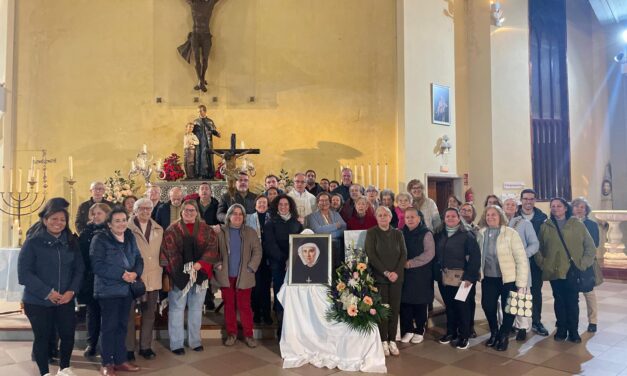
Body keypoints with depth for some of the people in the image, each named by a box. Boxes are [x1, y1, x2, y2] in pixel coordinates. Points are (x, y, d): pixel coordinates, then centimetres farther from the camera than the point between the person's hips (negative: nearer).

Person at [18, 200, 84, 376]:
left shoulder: (71, 242, 4)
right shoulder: (33, 242, -9)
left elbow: (79, 269, 6)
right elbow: (24, 273, -13)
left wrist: (72, 290, -9)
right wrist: (47, 292, -17)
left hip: (65, 301, 4)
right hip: (38, 301, -3)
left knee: (68, 335, 6)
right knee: (42, 337, 9)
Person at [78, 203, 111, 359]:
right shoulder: (87, 231, 5)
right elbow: (80, 253, 2)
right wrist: (83, 273, -6)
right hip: (90, 278, 2)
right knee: (92, 312, 11)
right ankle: (91, 344, 22)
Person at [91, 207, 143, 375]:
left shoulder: (130, 238, 9)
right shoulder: (100, 239, -10)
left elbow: (138, 258, 8)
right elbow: (97, 265, -18)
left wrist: (135, 273, -13)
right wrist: (121, 274, -23)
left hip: (127, 289, 6)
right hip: (108, 290, -6)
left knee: (122, 325, 14)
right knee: (109, 326, 1)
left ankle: (121, 360, 25)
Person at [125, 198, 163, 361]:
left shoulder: (158, 229, 9)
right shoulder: (127, 228, -7)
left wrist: (160, 272, 9)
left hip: (153, 277, 5)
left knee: (149, 314, 12)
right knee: (129, 314, 7)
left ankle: (145, 346, 24)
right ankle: (128, 348, 19)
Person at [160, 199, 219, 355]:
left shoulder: (205, 229, 8)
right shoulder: (172, 230, 2)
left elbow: (212, 247, 0)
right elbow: (168, 251, -4)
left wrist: (200, 263, -12)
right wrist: (173, 270, -12)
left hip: (200, 274, 2)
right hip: (179, 274, -2)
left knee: (196, 307, 10)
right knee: (177, 308, 2)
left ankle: (195, 341, 22)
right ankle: (176, 344, 12)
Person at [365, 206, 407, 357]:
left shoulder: (398, 233, 9)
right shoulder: (371, 233, 0)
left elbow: (404, 254, 4)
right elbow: (371, 255, -8)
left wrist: (396, 272, -10)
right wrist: (386, 272, -14)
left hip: (396, 277, 3)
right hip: (379, 277, -3)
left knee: (395, 309, 3)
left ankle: (392, 341, 11)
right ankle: (384, 341, 8)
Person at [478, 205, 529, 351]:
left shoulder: (511, 233, -12)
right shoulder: (481, 234, 2)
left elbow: (521, 259, -13)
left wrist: (521, 283, -16)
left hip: (508, 278, -3)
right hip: (489, 278, 4)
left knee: (508, 309, 7)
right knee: (487, 305, 4)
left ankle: (504, 337, 30)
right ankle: (494, 333, 31)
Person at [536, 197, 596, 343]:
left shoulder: (577, 225, 2)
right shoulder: (545, 226, 5)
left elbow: (590, 247, 3)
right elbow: (538, 248, 9)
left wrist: (583, 264, -4)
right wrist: (543, 263, -1)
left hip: (573, 271, -1)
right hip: (554, 271, 1)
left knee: (573, 302, 1)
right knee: (559, 301, 8)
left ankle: (573, 331, 14)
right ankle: (561, 329, 19)